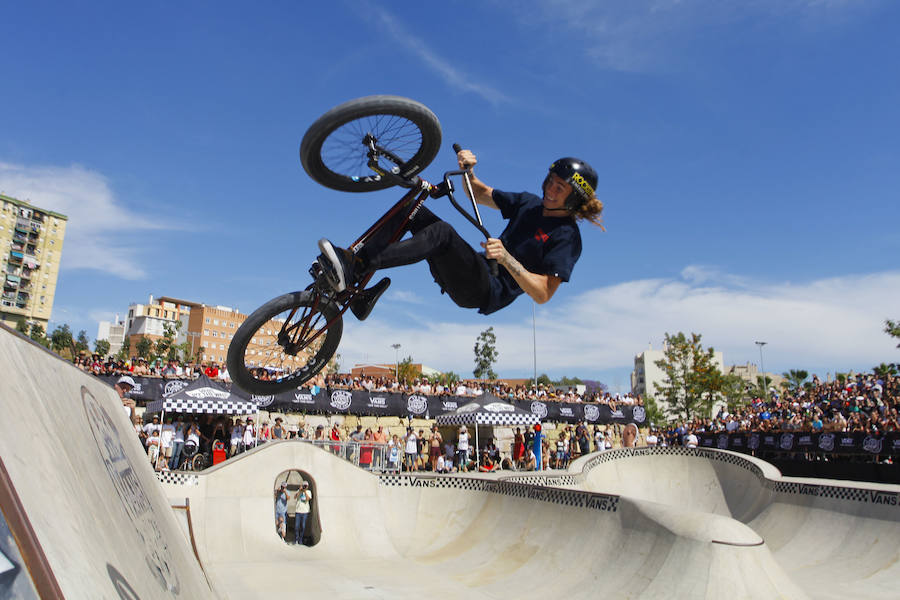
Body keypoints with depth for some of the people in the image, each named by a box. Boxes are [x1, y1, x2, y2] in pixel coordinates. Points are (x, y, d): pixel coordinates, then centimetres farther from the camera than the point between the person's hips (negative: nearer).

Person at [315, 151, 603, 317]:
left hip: (488, 292, -8)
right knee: (412, 211, -5)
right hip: (474, 273, 8)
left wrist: (506, 258, -30)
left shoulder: (567, 237, -8)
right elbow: (480, 193, 22)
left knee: (443, 232, -33)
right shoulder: (529, 203, 13)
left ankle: (353, 269, -38)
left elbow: (542, 294, -18)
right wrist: (468, 170, 1)